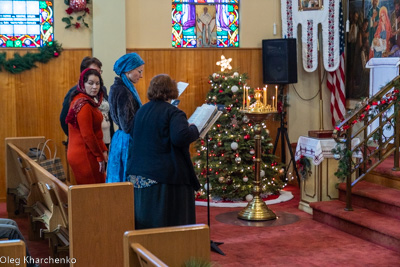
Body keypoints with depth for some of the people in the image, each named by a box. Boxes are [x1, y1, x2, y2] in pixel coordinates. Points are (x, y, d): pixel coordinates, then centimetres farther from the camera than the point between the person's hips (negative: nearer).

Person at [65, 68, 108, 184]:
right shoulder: (83, 105, -17)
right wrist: (100, 156, -12)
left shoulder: (89, 101, 14)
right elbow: (87, 135, -20)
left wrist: (103, 150, 11)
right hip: (84, 156, -10)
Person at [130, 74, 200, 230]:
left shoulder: (141, 111, 11)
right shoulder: (173, 113, -12)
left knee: (145, 219, 14)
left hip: (139, 175, 7)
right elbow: (181, 137, -26)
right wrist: (194, 129, -7)